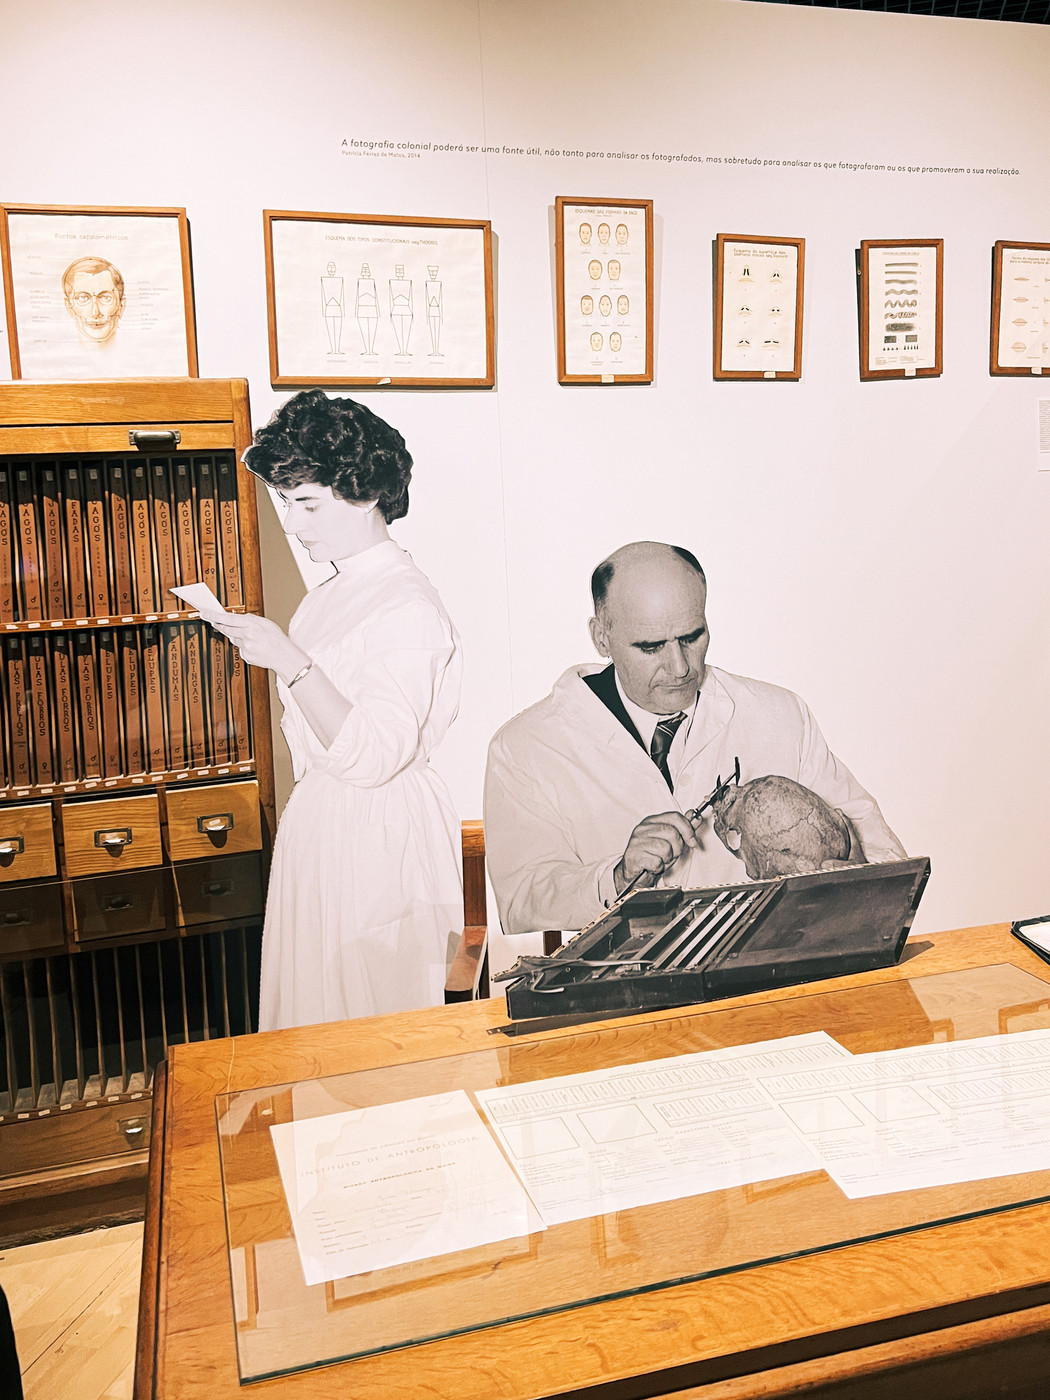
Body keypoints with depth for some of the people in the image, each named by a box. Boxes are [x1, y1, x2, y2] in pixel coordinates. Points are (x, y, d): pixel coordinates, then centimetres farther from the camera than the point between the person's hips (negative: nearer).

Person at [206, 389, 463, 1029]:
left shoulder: (409, 609, -19)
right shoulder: (333, 593, 9)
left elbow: (373, 755, -26)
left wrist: (291, 662, -28)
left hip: (381, 830, -9)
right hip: (319, 818, 9)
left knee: (373, 1021, 6)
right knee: (312, 1010, 19)